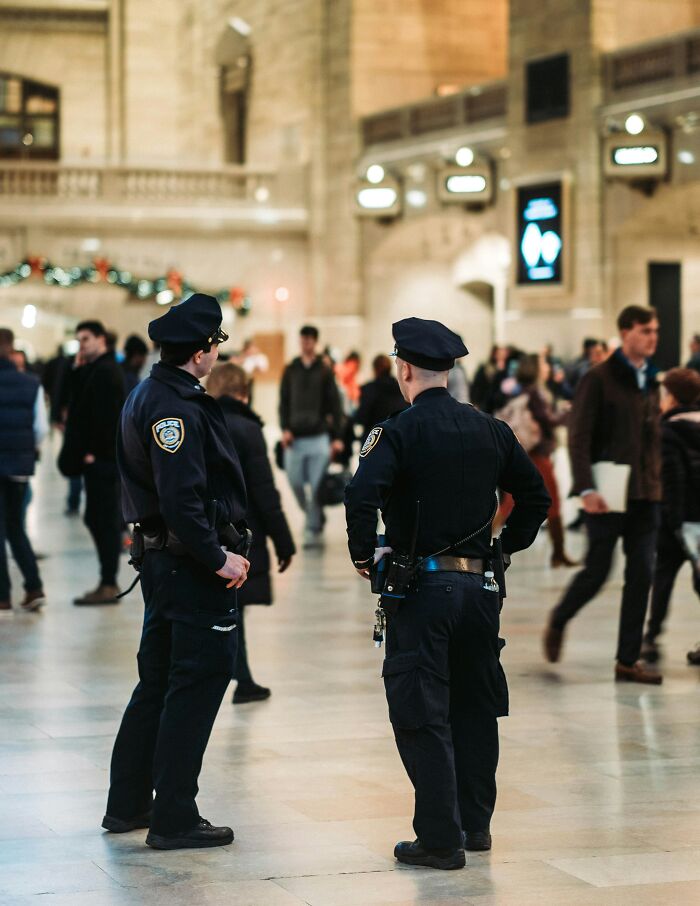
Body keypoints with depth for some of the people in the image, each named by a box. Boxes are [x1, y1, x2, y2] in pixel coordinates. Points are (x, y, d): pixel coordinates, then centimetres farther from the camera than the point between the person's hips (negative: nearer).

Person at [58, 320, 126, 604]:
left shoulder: (104, 371, -14)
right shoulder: (95, 369, 19)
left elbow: (105, 414, -20)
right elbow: (86, 408, 19)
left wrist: (93, 450, -19)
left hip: (100, 457, -11)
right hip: (102, 456, 11)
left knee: (104, 520, -8)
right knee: (98, 519, 12)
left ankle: (108, 586, -5)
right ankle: (108, 583, 16)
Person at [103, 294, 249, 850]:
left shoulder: (148, 396, 13)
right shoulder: (175, 406, -19)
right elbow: (181, 499, -26)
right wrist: (216, 559, -19)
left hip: (163, 556, 10)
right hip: (191, 565, -10)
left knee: (158, 680, 18)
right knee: (199, 682, -3)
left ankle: (128, 805, 27)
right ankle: (174, 819, 1)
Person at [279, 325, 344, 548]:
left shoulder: (325, 371, 5)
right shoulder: (291, 370, 10)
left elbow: (335, 406, 3)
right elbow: (284, 402, 8)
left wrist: (337, 437, -4)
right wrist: (285, 428, -6)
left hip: (319, 437, -2)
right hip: (295, 438, 2)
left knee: (318, 486, -7)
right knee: (295, 482, 2)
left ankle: (314, 528, -1)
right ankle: (310, 514, 27)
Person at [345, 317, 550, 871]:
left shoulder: (398, 432, -10)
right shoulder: (490, 430, 7)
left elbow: (361, 498, -25)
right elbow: (536, 497, 13)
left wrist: (364, 556, -10)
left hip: (421, 588, -5)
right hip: (479, 586, 6)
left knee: (422, 716, 0)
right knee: (475, 709, 16)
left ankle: (441, 839, -1)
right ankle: (475, 824, 25)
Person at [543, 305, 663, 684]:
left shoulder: (651, 382, 14)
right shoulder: (598, 379, -6)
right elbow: (578, 438, -11)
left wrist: (655, 483, 8)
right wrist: (587, 489, -20)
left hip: (645, 496, 6)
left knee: (641, 574, 0)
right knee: (597, 571, 0)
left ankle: (628, 660, 6)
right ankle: (557, 622, 28)